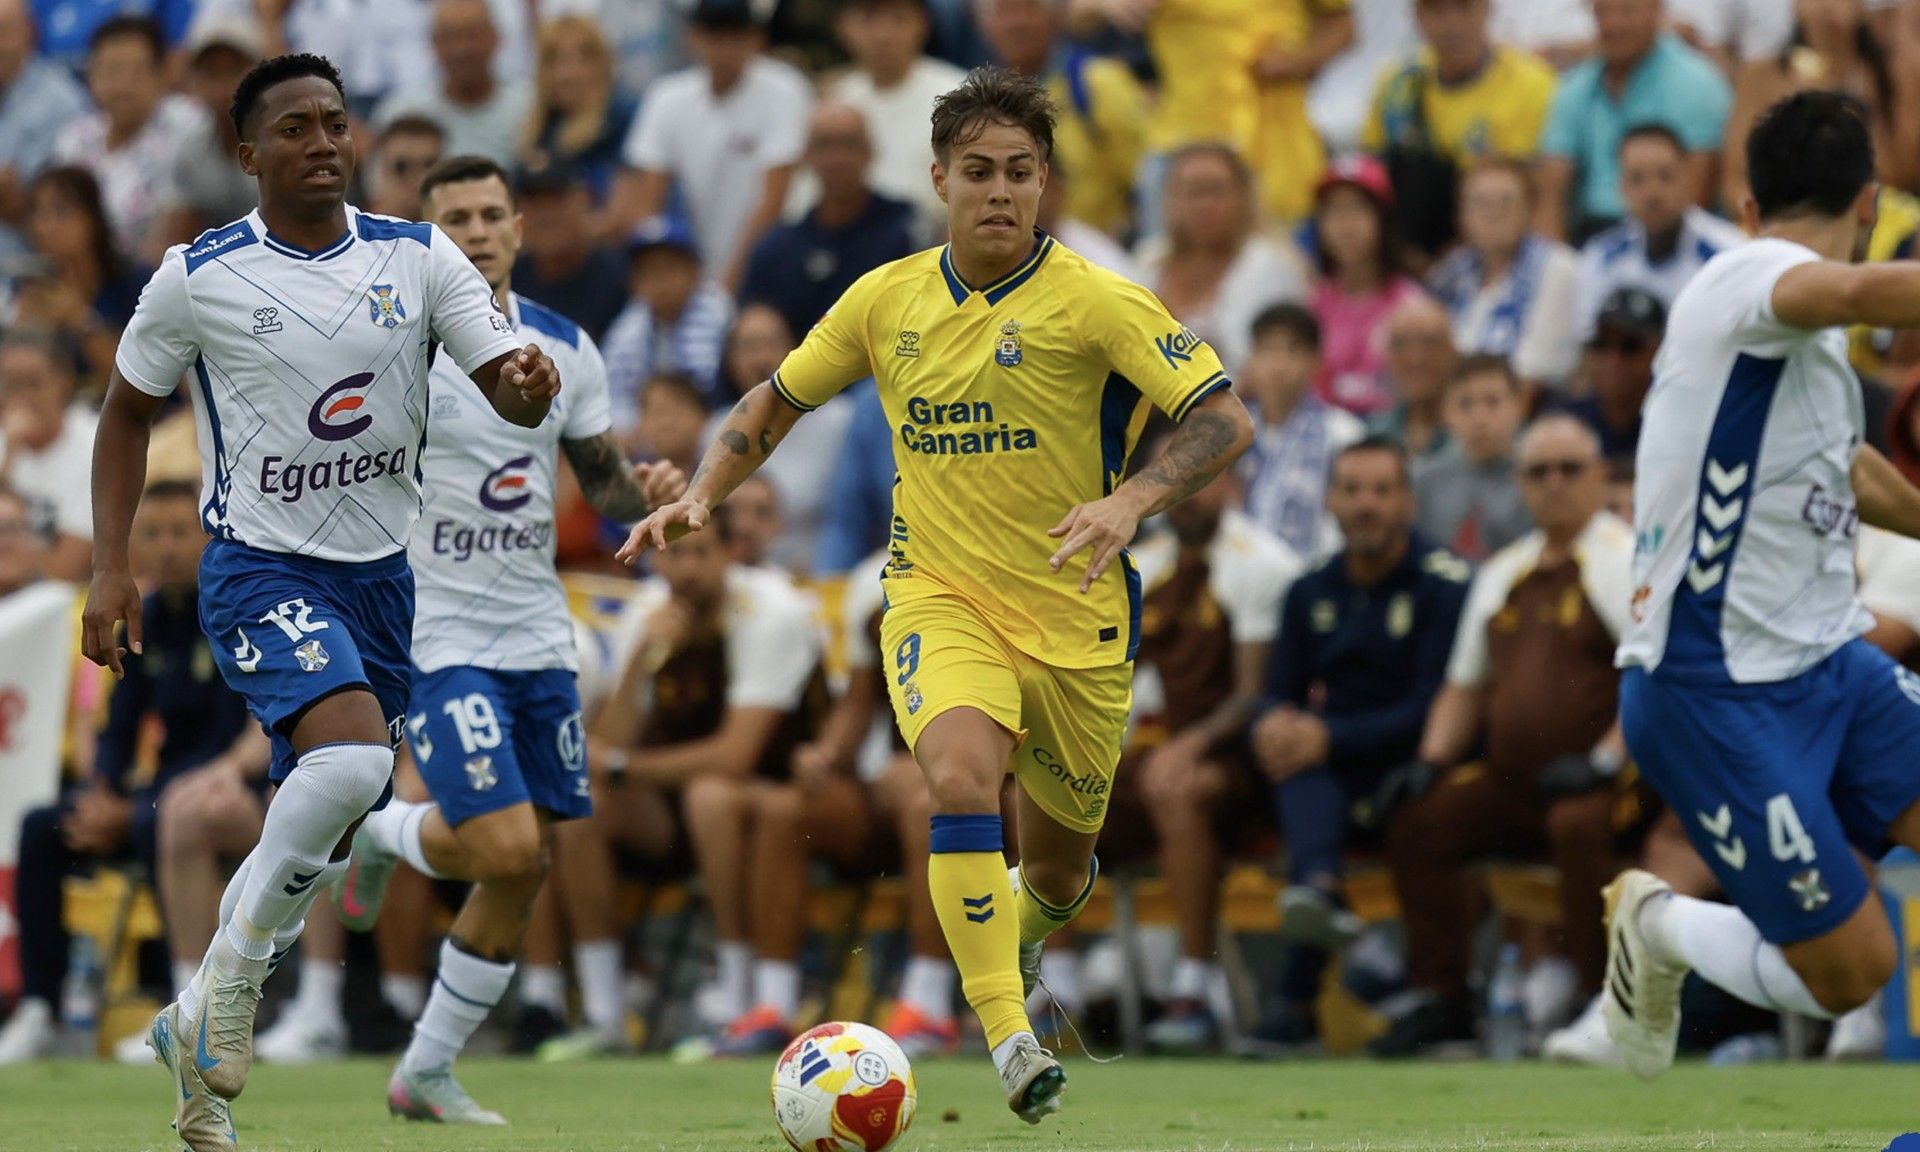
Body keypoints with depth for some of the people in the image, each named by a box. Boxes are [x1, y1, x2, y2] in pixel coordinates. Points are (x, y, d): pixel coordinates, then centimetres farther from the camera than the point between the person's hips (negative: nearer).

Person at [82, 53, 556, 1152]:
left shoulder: (418, 258, 0)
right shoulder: (197, 277, -6)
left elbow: (510, 385, -4)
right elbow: (129, 411, 7)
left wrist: (530, 382, -29)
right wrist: (111, 566, 0)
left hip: (380, 568, 5)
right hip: (260, 565, -5)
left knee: (324, 842, 10)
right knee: (351, 760, -29)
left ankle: (198, 1023, 28)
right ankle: (236, 976, -12)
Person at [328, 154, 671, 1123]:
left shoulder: (566, 349, 7)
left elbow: (603, 483, 15)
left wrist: (648, 492, -8)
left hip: (537, 636, 6)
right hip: (434, 639, -6)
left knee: (525, 871, 5)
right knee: (506, 849, -18)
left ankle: (425, 1074, 18)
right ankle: (382, 835, 15)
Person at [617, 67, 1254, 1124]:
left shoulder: (1093, 302, -12)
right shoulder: (887, 301, 0)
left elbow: (1224, 420, -16)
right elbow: (779, 401, 17)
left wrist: (1132, 500, -32)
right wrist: (700, 495, 3)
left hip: (1076, 618, -1)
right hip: (939, 594, 1)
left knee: (1057, 871, 14)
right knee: (960, 775, -30)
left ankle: (1019, 939, 52)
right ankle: (1007, 1035, -27)